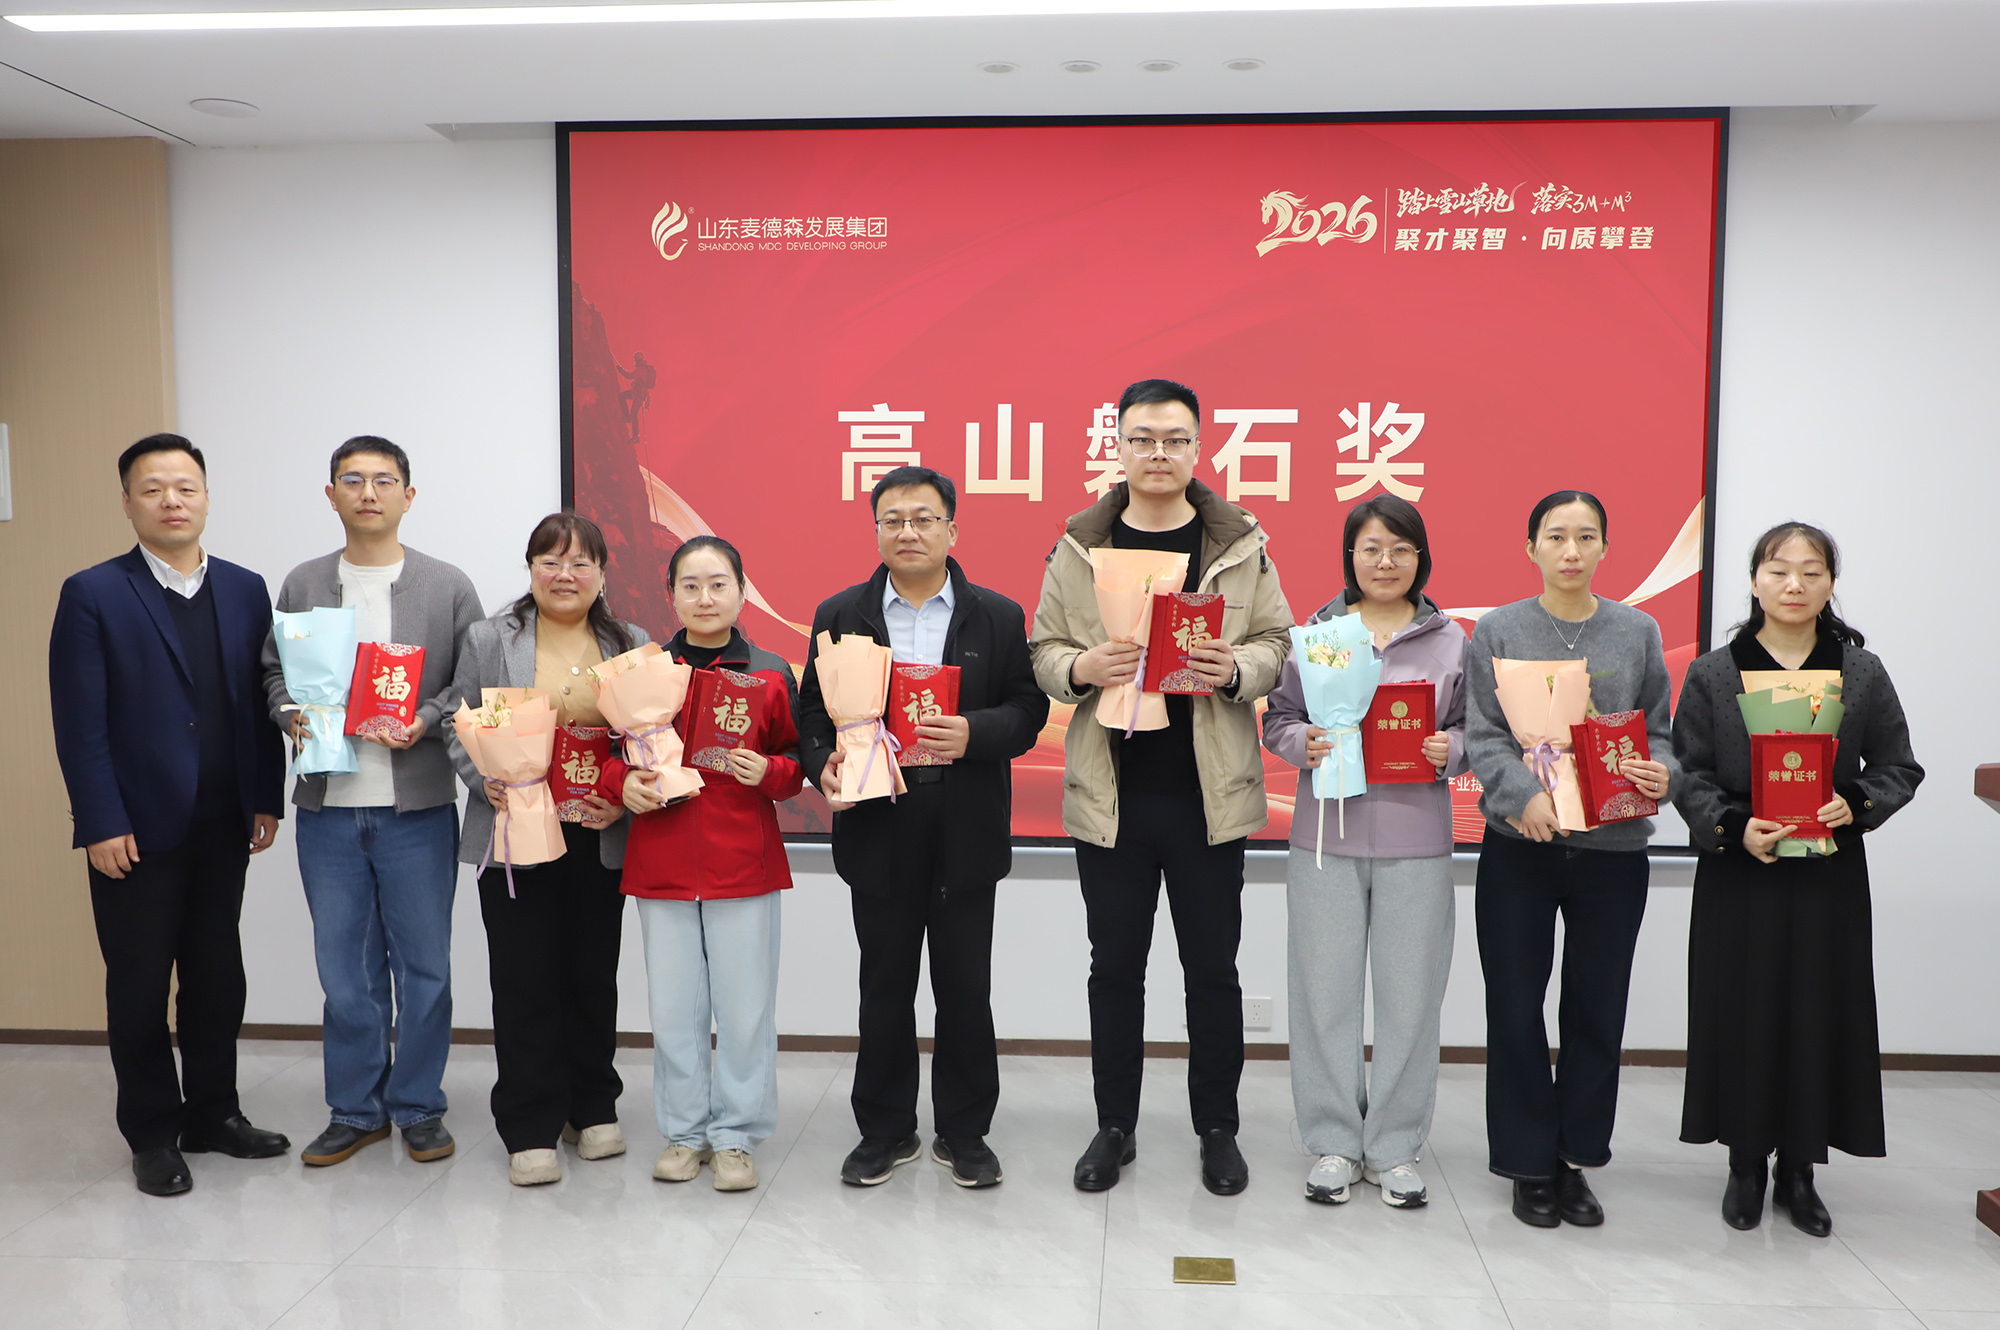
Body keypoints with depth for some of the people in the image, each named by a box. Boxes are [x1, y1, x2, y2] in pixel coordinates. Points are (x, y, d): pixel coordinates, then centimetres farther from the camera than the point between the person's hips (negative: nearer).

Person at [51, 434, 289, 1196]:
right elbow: (80, 723, -8)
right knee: (139, 985, 8)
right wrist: (102, 823, -13)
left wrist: (267, 799, 2)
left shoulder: (244, 590, 7)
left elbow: (261, 703, 7)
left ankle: (213, 1113, 28)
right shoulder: (93, 595, -5)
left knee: (217, 976, 13)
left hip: (223, 826, 4)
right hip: (137, 831, -3)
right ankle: (153, 1135, 21)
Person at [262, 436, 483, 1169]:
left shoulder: (448, 586, 2)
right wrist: (291, 713, -7)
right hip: (328, 805, 2)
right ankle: (355, 1110, 24)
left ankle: (418, 1107, 21)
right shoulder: (302, 584, 9)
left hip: (418, 805, -2)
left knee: (423, 964, 6)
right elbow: (274, 670, 13)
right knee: (344, 967, 10)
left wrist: (425, 722, -15)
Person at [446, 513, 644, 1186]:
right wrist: (486, 781, -14)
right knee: (524, 980, 1)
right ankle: (530, 1129, 13)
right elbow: (461, 727, 5)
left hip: (601, 841, 2)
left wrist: (625, 799, -10)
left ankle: (593, 1107, 28)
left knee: (594, 975, 10)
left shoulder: (632, 645, 6)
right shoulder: (489, 640, 4)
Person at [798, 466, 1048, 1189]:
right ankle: (885, 1131, 25)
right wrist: (824, 768, -14)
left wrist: (972, 734, -19)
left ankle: (964, 1132, 23)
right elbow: (814, 710, 5)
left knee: (965, 988, 7)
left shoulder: (999, 616, 4)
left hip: (966, 831, -1)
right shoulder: (840, 616, 7)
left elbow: (1027, 710, -1)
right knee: (884, 988, 10)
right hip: (877, 829, 1)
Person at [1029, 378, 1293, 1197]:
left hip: (1209, 791, 0)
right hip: (1110, 790, 1)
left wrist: (1235, 668, -18)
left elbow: (1276, 643, 3)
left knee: (1212, 968, 10)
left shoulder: (1240, 543, 1)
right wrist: (1080, 668, -17)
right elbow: (1044, 650, 5)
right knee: (1115, 966, 12)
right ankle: (1115, 1124, 27)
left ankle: (1217, 1127, 26)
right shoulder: (1079, 546, 3)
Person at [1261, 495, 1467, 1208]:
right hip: (1328, 832, 0)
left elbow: (1473, 728, 10)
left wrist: (1448, 750, -11)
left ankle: (1394, 1148, 19)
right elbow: (1277, 720, 8)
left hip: (1417, 836, 0)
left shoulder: (1451, 638, 8)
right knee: (1326, 990, 4)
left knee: (1410, 995, 4)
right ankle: (1335, 1143, 19)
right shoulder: (1315, 631, 6)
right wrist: (1304, 742, -13)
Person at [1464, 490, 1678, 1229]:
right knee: (1516, 1009, 5)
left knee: (1597, 1009, 9)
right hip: (1520, 844, -1)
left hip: (1613, 845, 2)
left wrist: (1662, 774, -14)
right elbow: (1483, 737, -5)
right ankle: (1530, 1165, 20)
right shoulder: (1498, 630, 0)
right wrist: (1525, 793, -23)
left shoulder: (1638, 632, 6)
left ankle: (1575, 1159, 26)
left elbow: (1657, 731, 9)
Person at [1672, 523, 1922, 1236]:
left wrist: (1855, 804, -13)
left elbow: (1899, 767, 7)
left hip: (1828, 876, 1)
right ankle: (1746, 1165, 21)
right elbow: (1688, 774, -1)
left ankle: (1799, 1171, 21)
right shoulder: (1712, 674, 0)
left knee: (1819, 1015, 5)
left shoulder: (1862, 673, 4)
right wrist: (1734, 828, -17)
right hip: (1739, 878, -1)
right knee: (1742, 1015, 4)